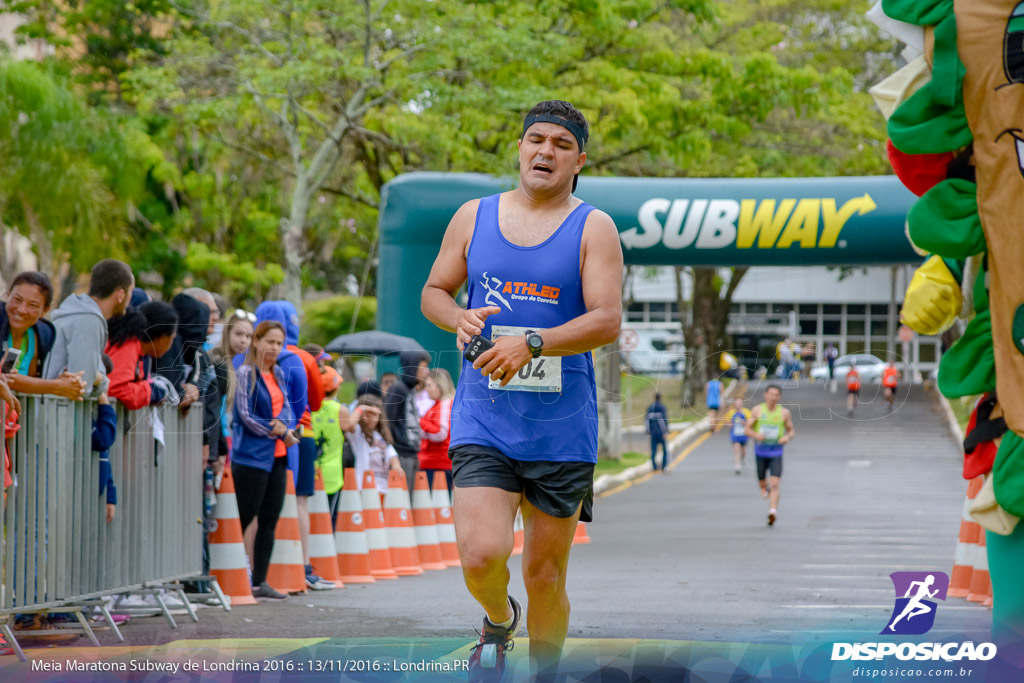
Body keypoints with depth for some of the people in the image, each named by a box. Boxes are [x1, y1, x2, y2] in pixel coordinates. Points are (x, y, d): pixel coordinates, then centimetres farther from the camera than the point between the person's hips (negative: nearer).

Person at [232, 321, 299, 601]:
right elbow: (245, 415, -12)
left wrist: (283, 423, -12)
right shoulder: (246, 373, -8)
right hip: (251, 456, -7)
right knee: (245, 519, -7)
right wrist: (280, 434, -8)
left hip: (276, 457, 7)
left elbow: (287, 407, 11)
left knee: (270, 520, 7)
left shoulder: (279, 374, 15)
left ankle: (260, 582, 12)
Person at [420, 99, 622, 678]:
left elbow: (607, 322, -11)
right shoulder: (474, 217, 8)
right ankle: (499, 620, 18)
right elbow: (433, 293, 16)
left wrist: (531, 343, -24)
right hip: (483, 419, 1)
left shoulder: (594, 229, -1)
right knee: (482, 555, -17)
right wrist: (459, 319, -7)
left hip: (562, 429, -1)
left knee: (545, 575, 5)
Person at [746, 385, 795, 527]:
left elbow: (792, 431, 10)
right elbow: (748, 429, 1)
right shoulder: (757, 410, -2)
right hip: (760, 452, 1)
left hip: (776, 452, -1)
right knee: (762, 483, 13)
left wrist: (787, 437, -14)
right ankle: (765, 487, 49)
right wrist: (756, 435, -21)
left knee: (774, 484, -16)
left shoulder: (784, 412, -1)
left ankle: (773, 511, -23)